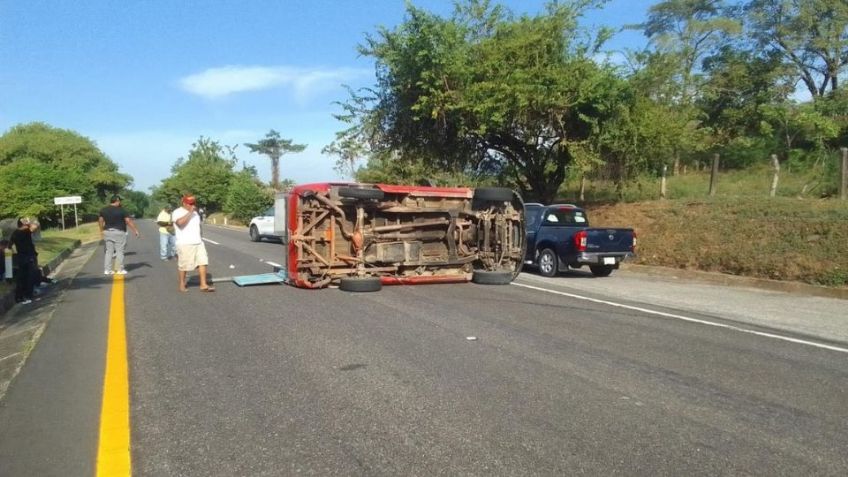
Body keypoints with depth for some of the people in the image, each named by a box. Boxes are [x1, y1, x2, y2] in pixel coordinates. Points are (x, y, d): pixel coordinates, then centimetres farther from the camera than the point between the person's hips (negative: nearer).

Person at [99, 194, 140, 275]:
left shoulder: (103, 210, 6)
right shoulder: (121, 210, -11)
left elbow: (100, 221, 14)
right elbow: (129, 221, -13)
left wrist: (102, 231, 27)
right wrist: (136, 231, -10)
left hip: (107, 232, 5)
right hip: (119, 232, -5)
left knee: (109, 251, 10)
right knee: (120, 251, 2)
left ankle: (107, 269, 11)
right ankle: (120, 270, 5)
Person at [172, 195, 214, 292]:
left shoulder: (195, 213, 17)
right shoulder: (177, 212, -7)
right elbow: (180, 222, -27)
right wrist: (189, 212, -22)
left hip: (198, 243, 6)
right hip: (185, 244, -6)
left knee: (202, 262, -3)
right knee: (184, 266, 2)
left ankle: (203, 285, -1)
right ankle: (182, 285, 17)